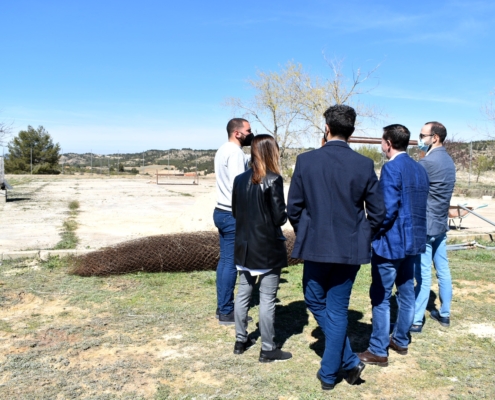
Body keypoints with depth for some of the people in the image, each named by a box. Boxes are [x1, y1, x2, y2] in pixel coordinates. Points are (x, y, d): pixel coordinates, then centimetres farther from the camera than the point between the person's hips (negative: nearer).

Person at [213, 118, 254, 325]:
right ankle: (226, 312, 5)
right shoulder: (235, 153, -17)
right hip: (233, 215, -10)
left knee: (225, 260, 14)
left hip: (222, 212, 10)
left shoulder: (223, 150, 14)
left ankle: (223, 306, 23)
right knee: (231, 262, -3)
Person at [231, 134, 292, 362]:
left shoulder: (240, 179, 3)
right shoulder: (273, 180, -14)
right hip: (268, 248, -6)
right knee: (267, 299, 2)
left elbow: (235, 212, 10)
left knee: (243, 294, 15)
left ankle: (241, 341, 27)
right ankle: (268, 349, 12)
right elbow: (280, 217, -15)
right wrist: (285, 215, 6)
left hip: (245, 247, 6)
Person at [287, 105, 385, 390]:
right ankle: (330, 372, 21)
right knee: (337, 309, 13)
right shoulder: (364, 164, -5)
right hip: (351, 248, 2)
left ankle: (348, 359, 21)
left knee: (316, 302, 20)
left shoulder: (306, 161, -8)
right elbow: (378, 212, -1)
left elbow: (294, 207, -4)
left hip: (316, 246, -1)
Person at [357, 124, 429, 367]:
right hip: (414, 242, 9)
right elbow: (420, 207, 14)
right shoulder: (420, 169, 9)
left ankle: (378, 351, 7)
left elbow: (388, 209, -22)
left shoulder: (392, 168, -16)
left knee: (380, 298, 0)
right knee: (406, 293, 17)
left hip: (391, 243, -8)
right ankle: (401, 341, 31)